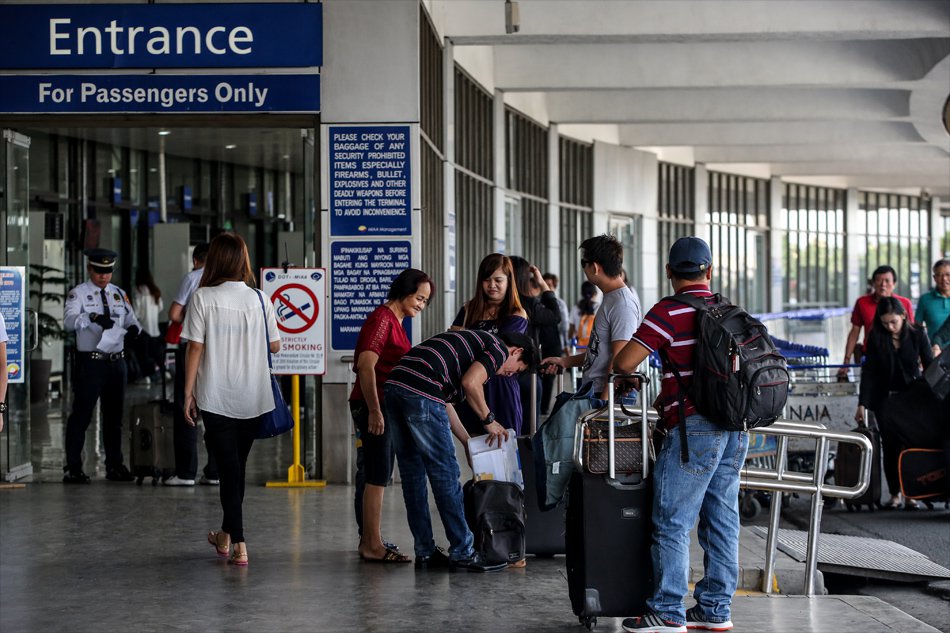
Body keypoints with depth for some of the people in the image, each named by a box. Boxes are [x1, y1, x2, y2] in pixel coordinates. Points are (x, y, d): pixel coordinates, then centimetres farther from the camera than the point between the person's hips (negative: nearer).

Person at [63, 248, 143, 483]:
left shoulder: (119, 294, 13)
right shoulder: (78, 294, -5)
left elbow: (131, 319, 14)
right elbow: (69, 320, -21)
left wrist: (134, 327, -11)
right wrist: (93, 317, -39)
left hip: (117, 362, 6)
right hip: (90, 362, -6)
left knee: (114, 416, 14)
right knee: (81, 415, -4)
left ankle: (114, 466, 24)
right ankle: (73, 468, 0)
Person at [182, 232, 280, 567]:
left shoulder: (202, 298, -8)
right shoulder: (259, 299, -1)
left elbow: (195, 348, -8)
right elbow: (275, 346, 6)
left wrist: (188, 392, -1)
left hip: (216, 398, -3)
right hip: (253, 399, 3)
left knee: (229, 467, 1)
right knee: (237, 466, 18)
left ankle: (238, 543, -6)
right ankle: (226, 533, 31)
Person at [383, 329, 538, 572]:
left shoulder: (473, 341, 32)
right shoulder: (499, 348, 6)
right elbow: (470, 383, -12)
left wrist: (469, 443, 34)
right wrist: (489, 420, 3)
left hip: (394, 386, 9)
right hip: (420, 392, -9)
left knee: (412, 474, 13)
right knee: (445, 473, 0)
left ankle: (425, 553, 18)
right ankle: (462, 553, 6)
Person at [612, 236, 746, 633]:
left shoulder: (669, 313, -8)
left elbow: (624, 362, -13)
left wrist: (627, 376, 12)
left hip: (692, 428, -7)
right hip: (735, 428, 7)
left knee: (673, 523, -3)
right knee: (722, 521, 10)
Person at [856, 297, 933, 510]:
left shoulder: (917, 336, -5)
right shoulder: (876, 338, -4)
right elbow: (869, 372, -5)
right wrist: (862, 404, -12)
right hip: (885, 400, 1)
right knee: (890, 446, 1)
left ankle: (911, 494, 0)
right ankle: (895, 494, 8)